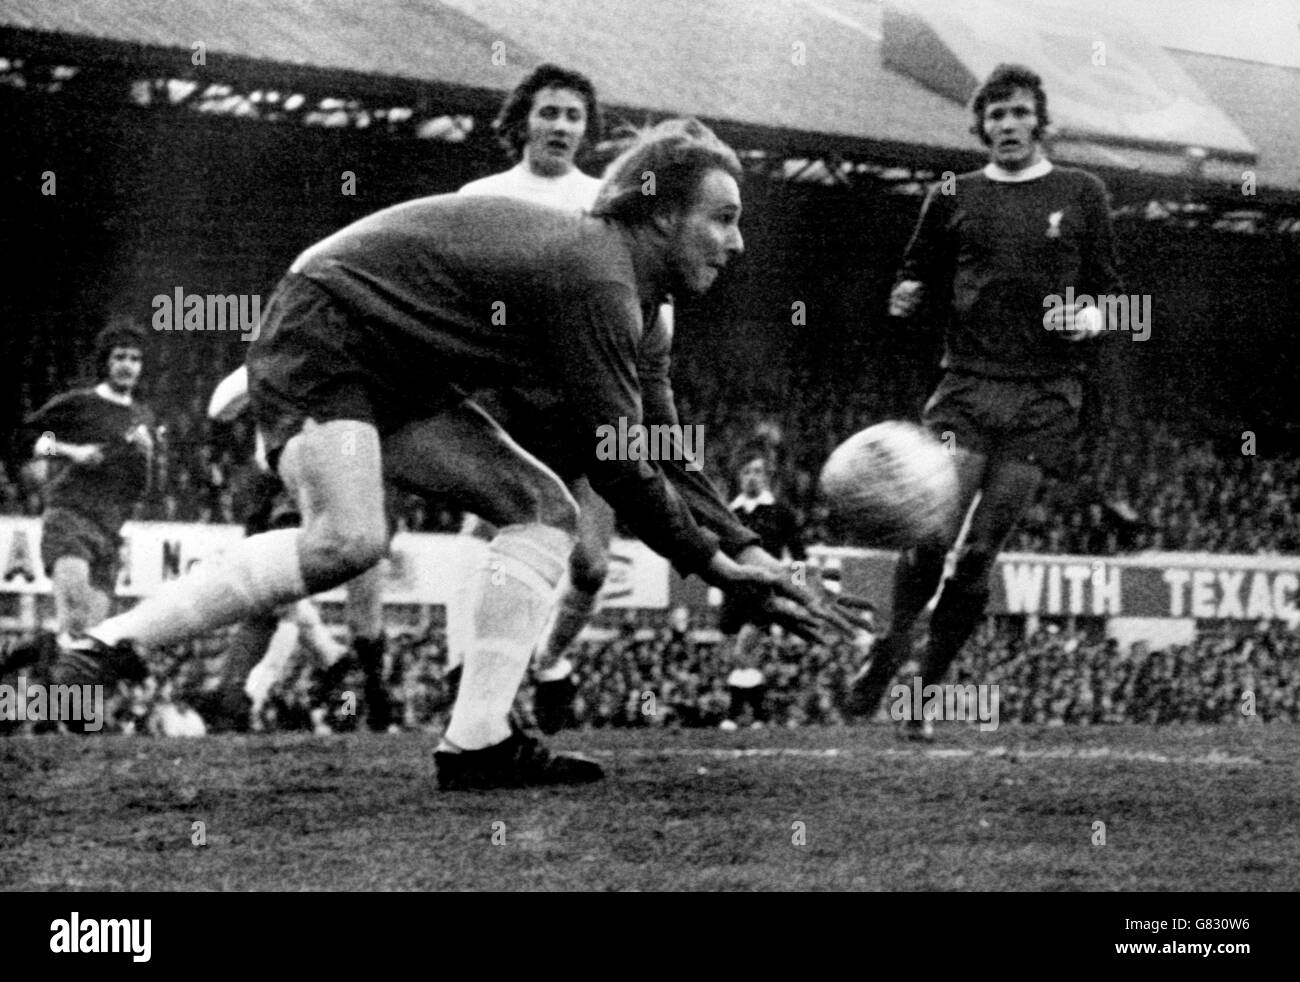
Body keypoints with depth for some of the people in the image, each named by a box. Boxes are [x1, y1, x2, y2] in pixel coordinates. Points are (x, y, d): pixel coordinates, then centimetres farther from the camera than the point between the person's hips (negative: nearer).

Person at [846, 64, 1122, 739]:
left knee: (982, 549, -5)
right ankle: (886, 653, 7)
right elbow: (921, 279, 22)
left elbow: (1108, 291, 14)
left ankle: (926, 689, 5)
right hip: (968, 383, 0)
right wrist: (908, 298, -1)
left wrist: (1093, 318, -7)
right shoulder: (953, 197, 13)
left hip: (1045, 395, 0)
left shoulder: (1080, 195, 11)